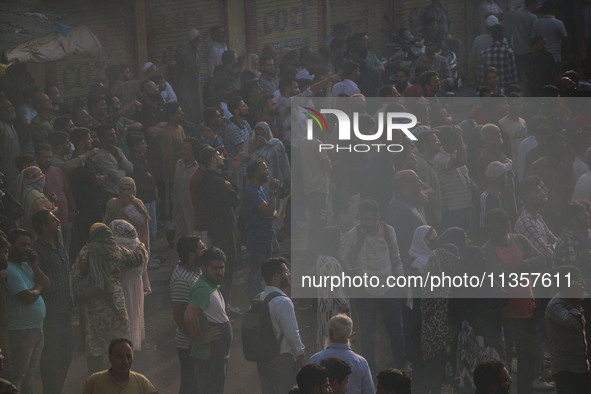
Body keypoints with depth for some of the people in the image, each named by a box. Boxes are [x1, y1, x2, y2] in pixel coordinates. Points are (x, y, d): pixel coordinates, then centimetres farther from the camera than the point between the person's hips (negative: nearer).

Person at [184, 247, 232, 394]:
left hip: (218, 354, 11)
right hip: (209, 355, -11)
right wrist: (202, 338, -22)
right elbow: (189, 317, -33)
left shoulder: (214, 287, 14)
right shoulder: (203, 289, -20)